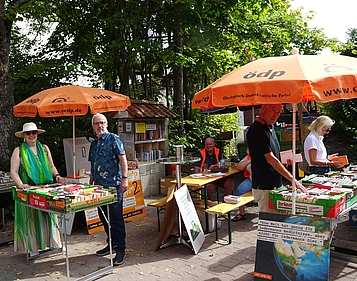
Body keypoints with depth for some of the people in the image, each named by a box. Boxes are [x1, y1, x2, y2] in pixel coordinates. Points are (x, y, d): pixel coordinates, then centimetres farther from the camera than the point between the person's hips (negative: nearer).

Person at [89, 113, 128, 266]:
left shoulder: (113, 139, -5)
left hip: (113, 184, -8)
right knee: (104, 216, 14)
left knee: (116, 217, -4)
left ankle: (120, 249, 5)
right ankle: (111, 244, 29)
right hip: (99, 185, 8)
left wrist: (124, 179, -20)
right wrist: (91, 182, 21)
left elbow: (123, 158, -12)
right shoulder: (94, 143, 16)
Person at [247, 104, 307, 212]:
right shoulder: (256, 130, -18)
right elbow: (270, 159, -21)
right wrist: (292, 180, -22)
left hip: (276, 185, 9)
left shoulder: (270, 126, 11)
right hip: (264, 188, -9)